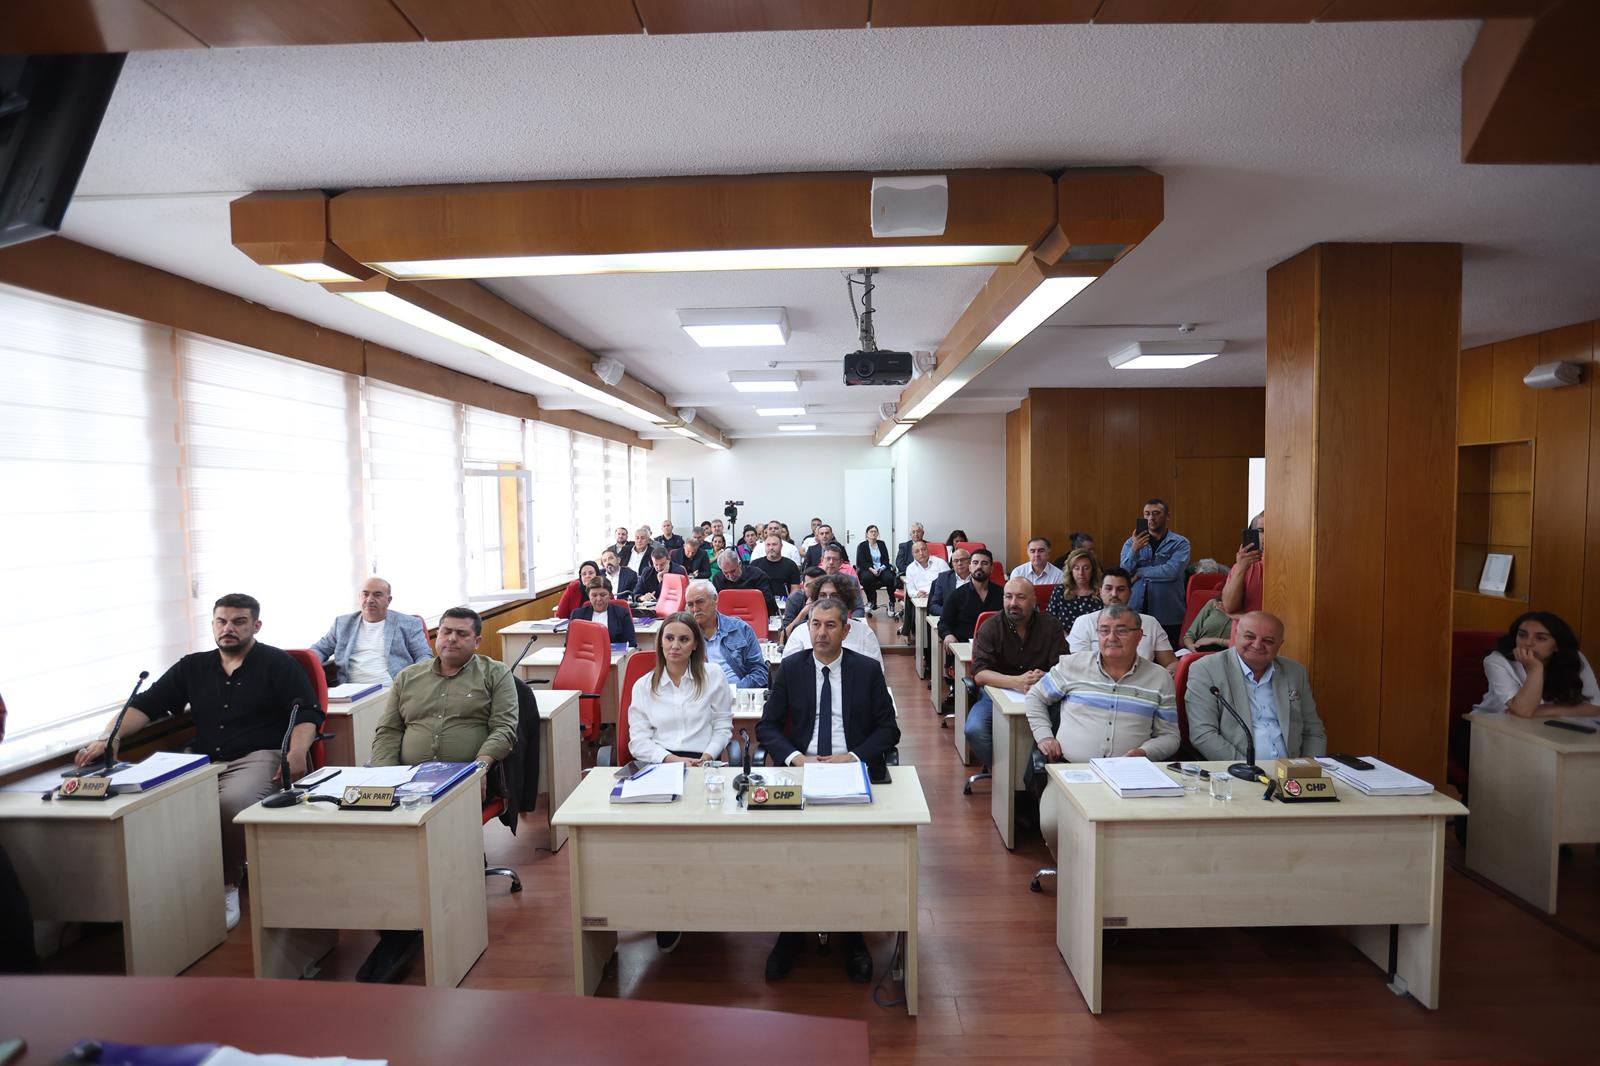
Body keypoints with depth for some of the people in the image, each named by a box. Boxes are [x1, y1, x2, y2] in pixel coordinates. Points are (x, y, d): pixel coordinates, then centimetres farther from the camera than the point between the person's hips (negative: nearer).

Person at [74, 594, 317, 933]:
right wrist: (110, 737, -5)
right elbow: (145, 705, 15)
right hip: (205, 763, 5)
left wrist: (297, 751, -19)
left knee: (230, 802, -34)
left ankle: (227, 885, -14)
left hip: (258, 758, -4)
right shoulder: (192, 668, 19)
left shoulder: (278, 663, 6)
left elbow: (307, 713, -2)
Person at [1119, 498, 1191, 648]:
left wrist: (1139, 572, -4)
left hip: (1168, 616, -2)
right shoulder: (1132, 542, 11)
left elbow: (1172, 571, -13)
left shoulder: (1180, 543, 3)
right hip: (1135, 613, 2)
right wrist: (1134, 550, -16)